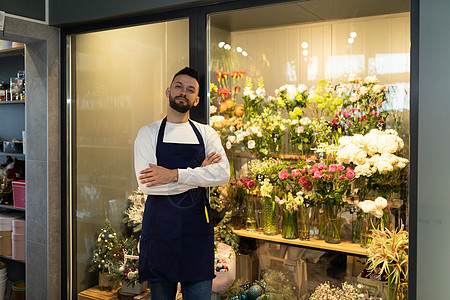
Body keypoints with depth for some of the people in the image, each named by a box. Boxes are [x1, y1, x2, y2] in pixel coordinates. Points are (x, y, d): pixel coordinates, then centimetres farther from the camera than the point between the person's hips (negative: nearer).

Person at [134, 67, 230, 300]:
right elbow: (146, 184, -11)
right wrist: (198, 173, -10)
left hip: (197, 227, 2)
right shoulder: (148, 133, 3)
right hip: (160, 226, -1)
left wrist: (175, 175, -18)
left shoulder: (206, 134, 9)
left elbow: (223, 174, -9)